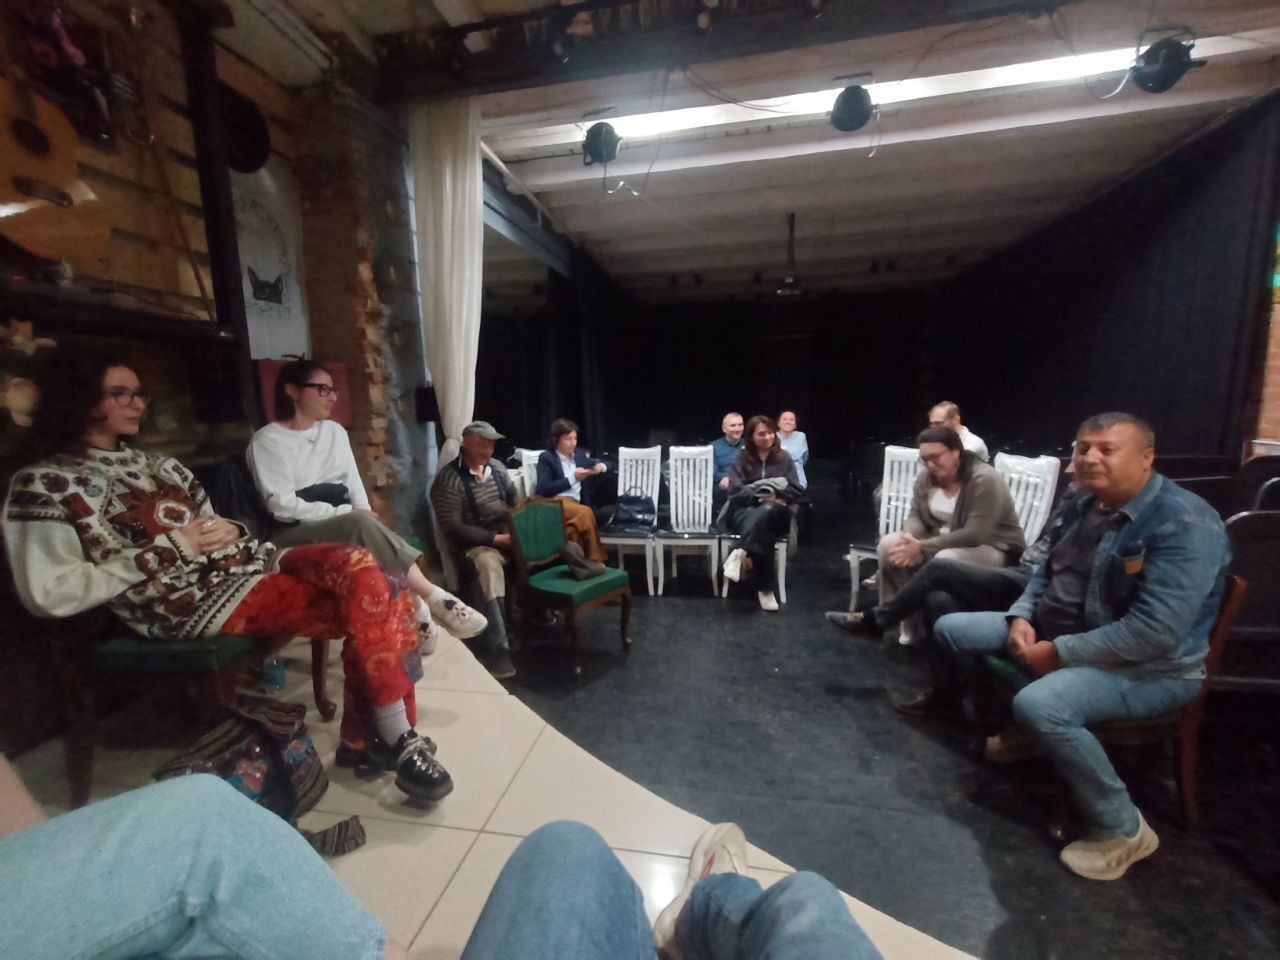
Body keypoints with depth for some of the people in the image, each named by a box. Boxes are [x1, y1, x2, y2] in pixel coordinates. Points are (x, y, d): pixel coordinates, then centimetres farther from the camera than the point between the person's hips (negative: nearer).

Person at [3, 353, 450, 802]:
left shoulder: (159, 465, 21)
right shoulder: (46, 484, 1)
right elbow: (48, 594, -10)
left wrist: (230, 530, 1)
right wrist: (171, 549, -12)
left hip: (247, 564, 7)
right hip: (193, 601, -7)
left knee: (360, 567, -20)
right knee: (368, 606, -24)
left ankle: (365, 736, -8)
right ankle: (399, 742, -9)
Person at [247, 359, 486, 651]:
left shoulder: (334, 431, 15)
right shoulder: (267, 440, -4)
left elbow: (354, 483, 9)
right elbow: (282, 506, -14)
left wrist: (363, 515, -11)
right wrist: (346, 513, -19)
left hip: (346, 528, 6)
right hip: (294, 536, -5)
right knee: (361, 524, -33)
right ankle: (432, 598, -33)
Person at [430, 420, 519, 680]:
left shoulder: (497, 467, 9)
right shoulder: (448, 479, -12)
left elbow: (515, 502, 16)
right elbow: (452, 529, -18)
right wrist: (495, 538, -24)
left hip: (508, 536, 7)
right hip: (471, 545, -7)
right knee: (490, 563, -38)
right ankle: (496, 650, -37)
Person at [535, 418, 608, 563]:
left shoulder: (578, 454, 21)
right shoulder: (546, 458, 4)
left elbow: (595, 464, 35)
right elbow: (544, 490, -8)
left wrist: (600, 466, 8)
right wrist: (573, 478, -11)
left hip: (575, 503, 5)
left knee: (574, 528, -31)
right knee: (585, 512, -33)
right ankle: (596, 560, -25)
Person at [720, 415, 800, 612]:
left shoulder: (784, 458, 11)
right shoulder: (742, 458, 7)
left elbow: (795, 490, 6)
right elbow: (735, 490, -4)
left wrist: (775, 498, -14)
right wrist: (760, 497, -17)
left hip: (775, 511, 1)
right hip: (745, 509, -1)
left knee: (767, 511, -39)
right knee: (762, 532, -37)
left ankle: (741, 553, -38)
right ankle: (765, 589, -33)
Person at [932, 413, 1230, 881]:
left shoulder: (1184, 524, -22)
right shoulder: (1086, 504, 4)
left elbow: (1155, 632, -29)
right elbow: (1047, 571, 15)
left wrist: (1059, 653, -23)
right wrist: (1021, 617, -4)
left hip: (1149, 666, -8)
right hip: (1054, 632, 8)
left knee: (1039, 705, -35)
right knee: (951, 629, 4)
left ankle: (1123, 830, -7)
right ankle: (1014, 731, 23)